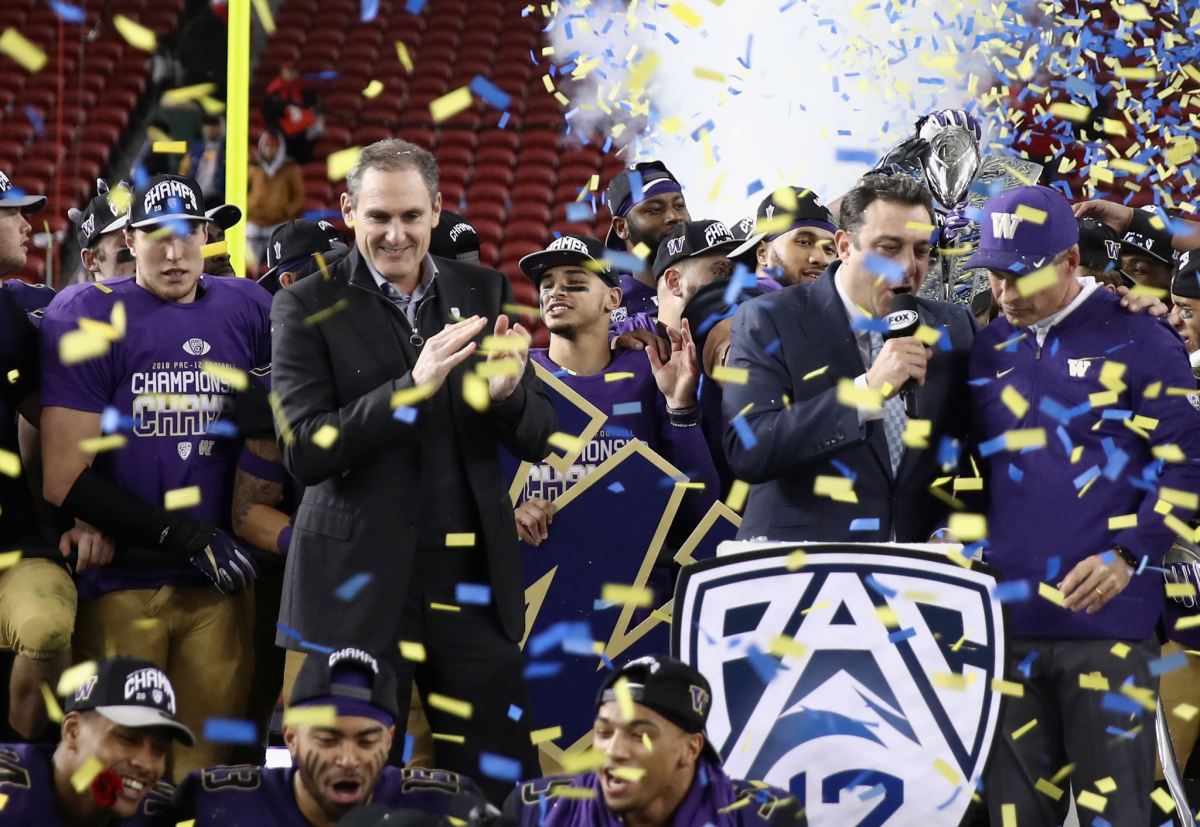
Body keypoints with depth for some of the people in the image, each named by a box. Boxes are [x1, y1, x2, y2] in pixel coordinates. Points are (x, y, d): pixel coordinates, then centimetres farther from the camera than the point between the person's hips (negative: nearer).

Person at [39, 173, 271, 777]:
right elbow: (64, 479, -9)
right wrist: (185, 537, -11)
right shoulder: (90, 318, -4)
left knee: (204, 764, 6)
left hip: (214, 586, 4)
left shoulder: (246, 312, 10)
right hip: (120, 582, -4)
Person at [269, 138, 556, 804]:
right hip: (362, 579, -3)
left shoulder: (484, 293, 9)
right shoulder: (309, 307, -2)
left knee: (502, 777, 1)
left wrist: (508, 391, -15)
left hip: (474, 574, 3)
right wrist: (414, 386, -22)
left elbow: (537, 442, 8)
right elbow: (304, 454, -11)